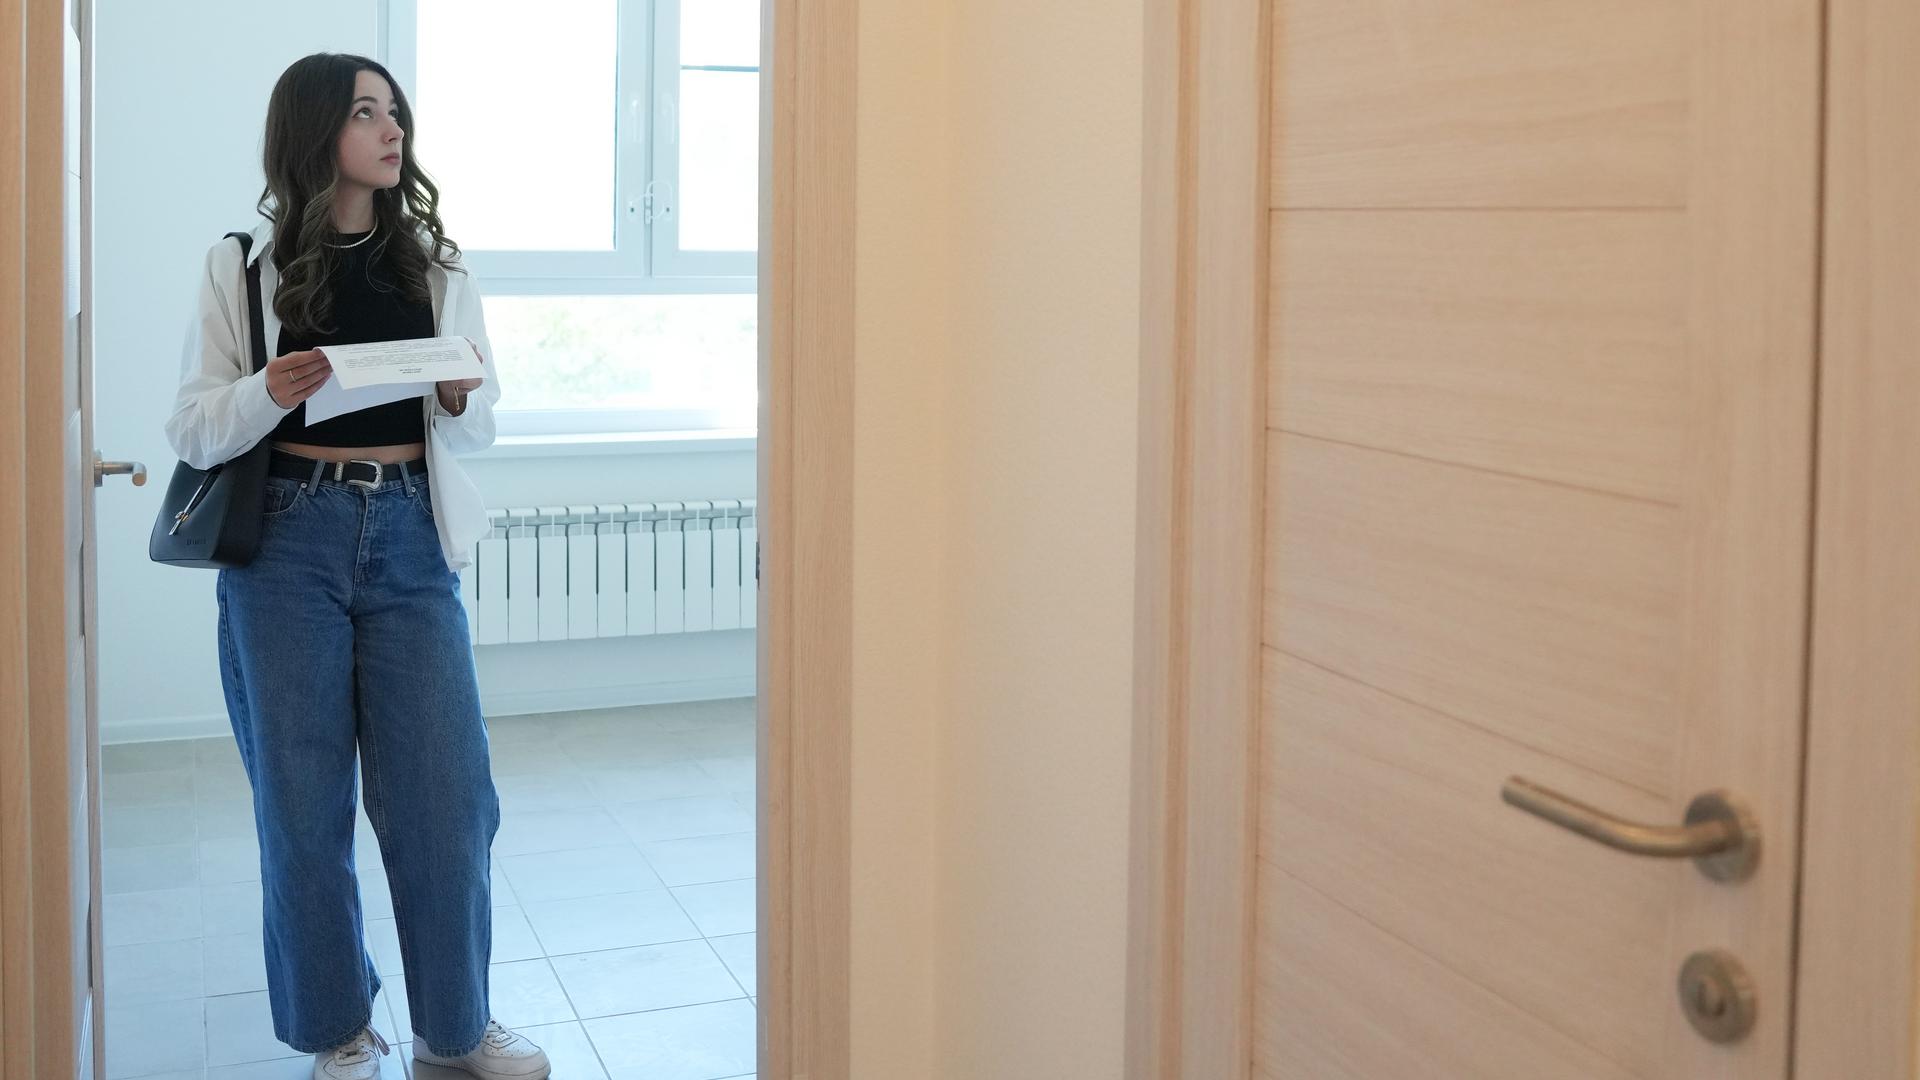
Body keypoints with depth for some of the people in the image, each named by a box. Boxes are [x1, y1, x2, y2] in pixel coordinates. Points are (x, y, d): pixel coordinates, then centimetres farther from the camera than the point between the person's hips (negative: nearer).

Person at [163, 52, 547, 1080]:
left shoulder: (436, 264, 9)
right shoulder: (243, 266, 3)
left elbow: (480, 427, 13)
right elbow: (189, 430, 0)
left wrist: (460, 400, -10)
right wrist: (269, 393, -19)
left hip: (410, 541, 2)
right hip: (286, 541, -2)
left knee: (447, 792, 1)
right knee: (302, 799, 5)